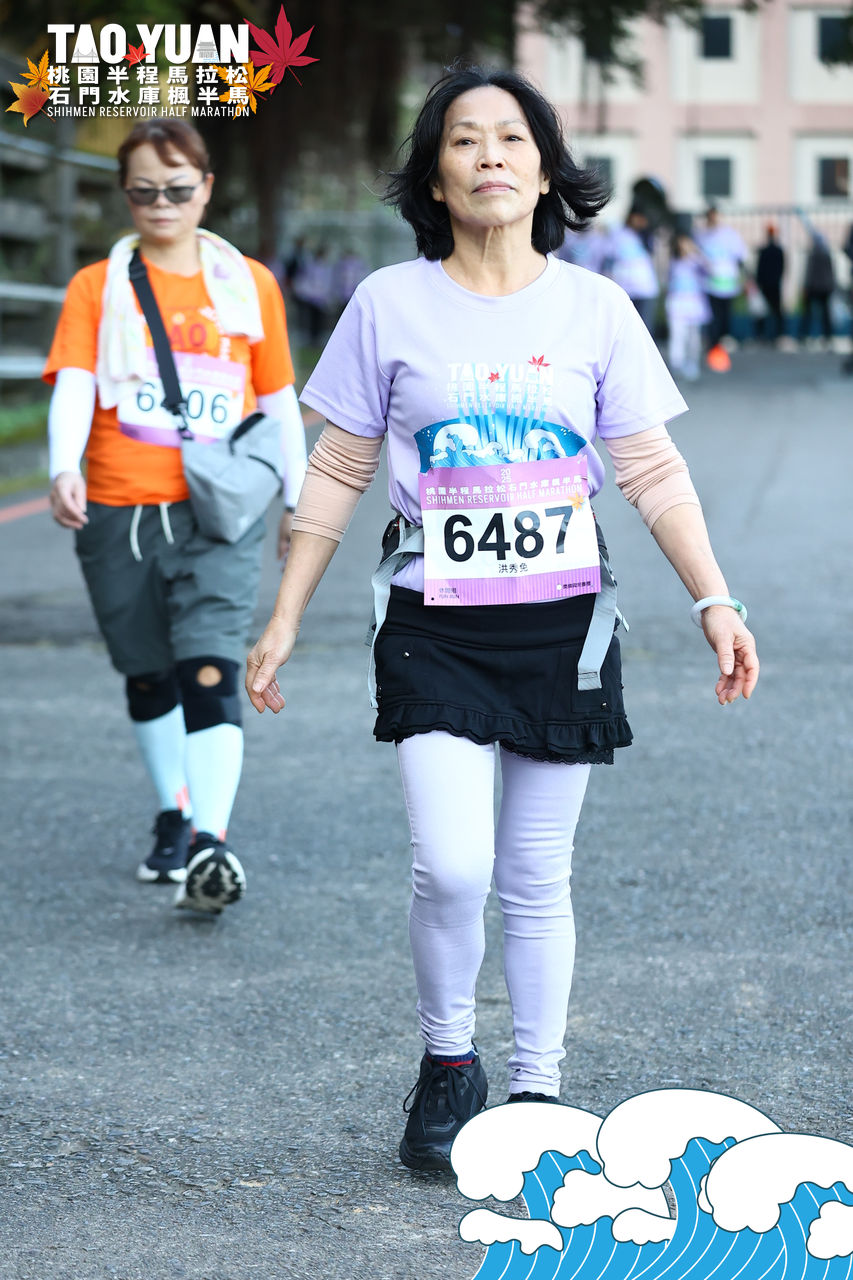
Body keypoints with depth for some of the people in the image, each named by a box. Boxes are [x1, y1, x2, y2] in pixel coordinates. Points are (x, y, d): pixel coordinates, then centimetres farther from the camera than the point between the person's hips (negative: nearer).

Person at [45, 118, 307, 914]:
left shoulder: (248, 284, 8)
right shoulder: (96, 286, 5)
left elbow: (278, 399, 15)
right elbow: (74, 384, -10)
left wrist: (296, 498, 16)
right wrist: (64, 468, -28)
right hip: (117, 515, 2)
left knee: (210, 672, -17)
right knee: (148, 677, 14)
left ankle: (212, 845, -22)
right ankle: (174, 817, 33)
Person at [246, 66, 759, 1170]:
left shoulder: (594, 308, 3)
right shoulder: (390, 304, 0)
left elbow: (654, 472, 5)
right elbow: (338, 471, 6)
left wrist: (714, 600, -4)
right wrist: (284, 620, 5)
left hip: (562, 624, 1)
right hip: (435, 625, -1)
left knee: (536, 882, 7)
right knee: (452, 868, -14)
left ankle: (537, 1093, 21)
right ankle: (446, 1063, 11)